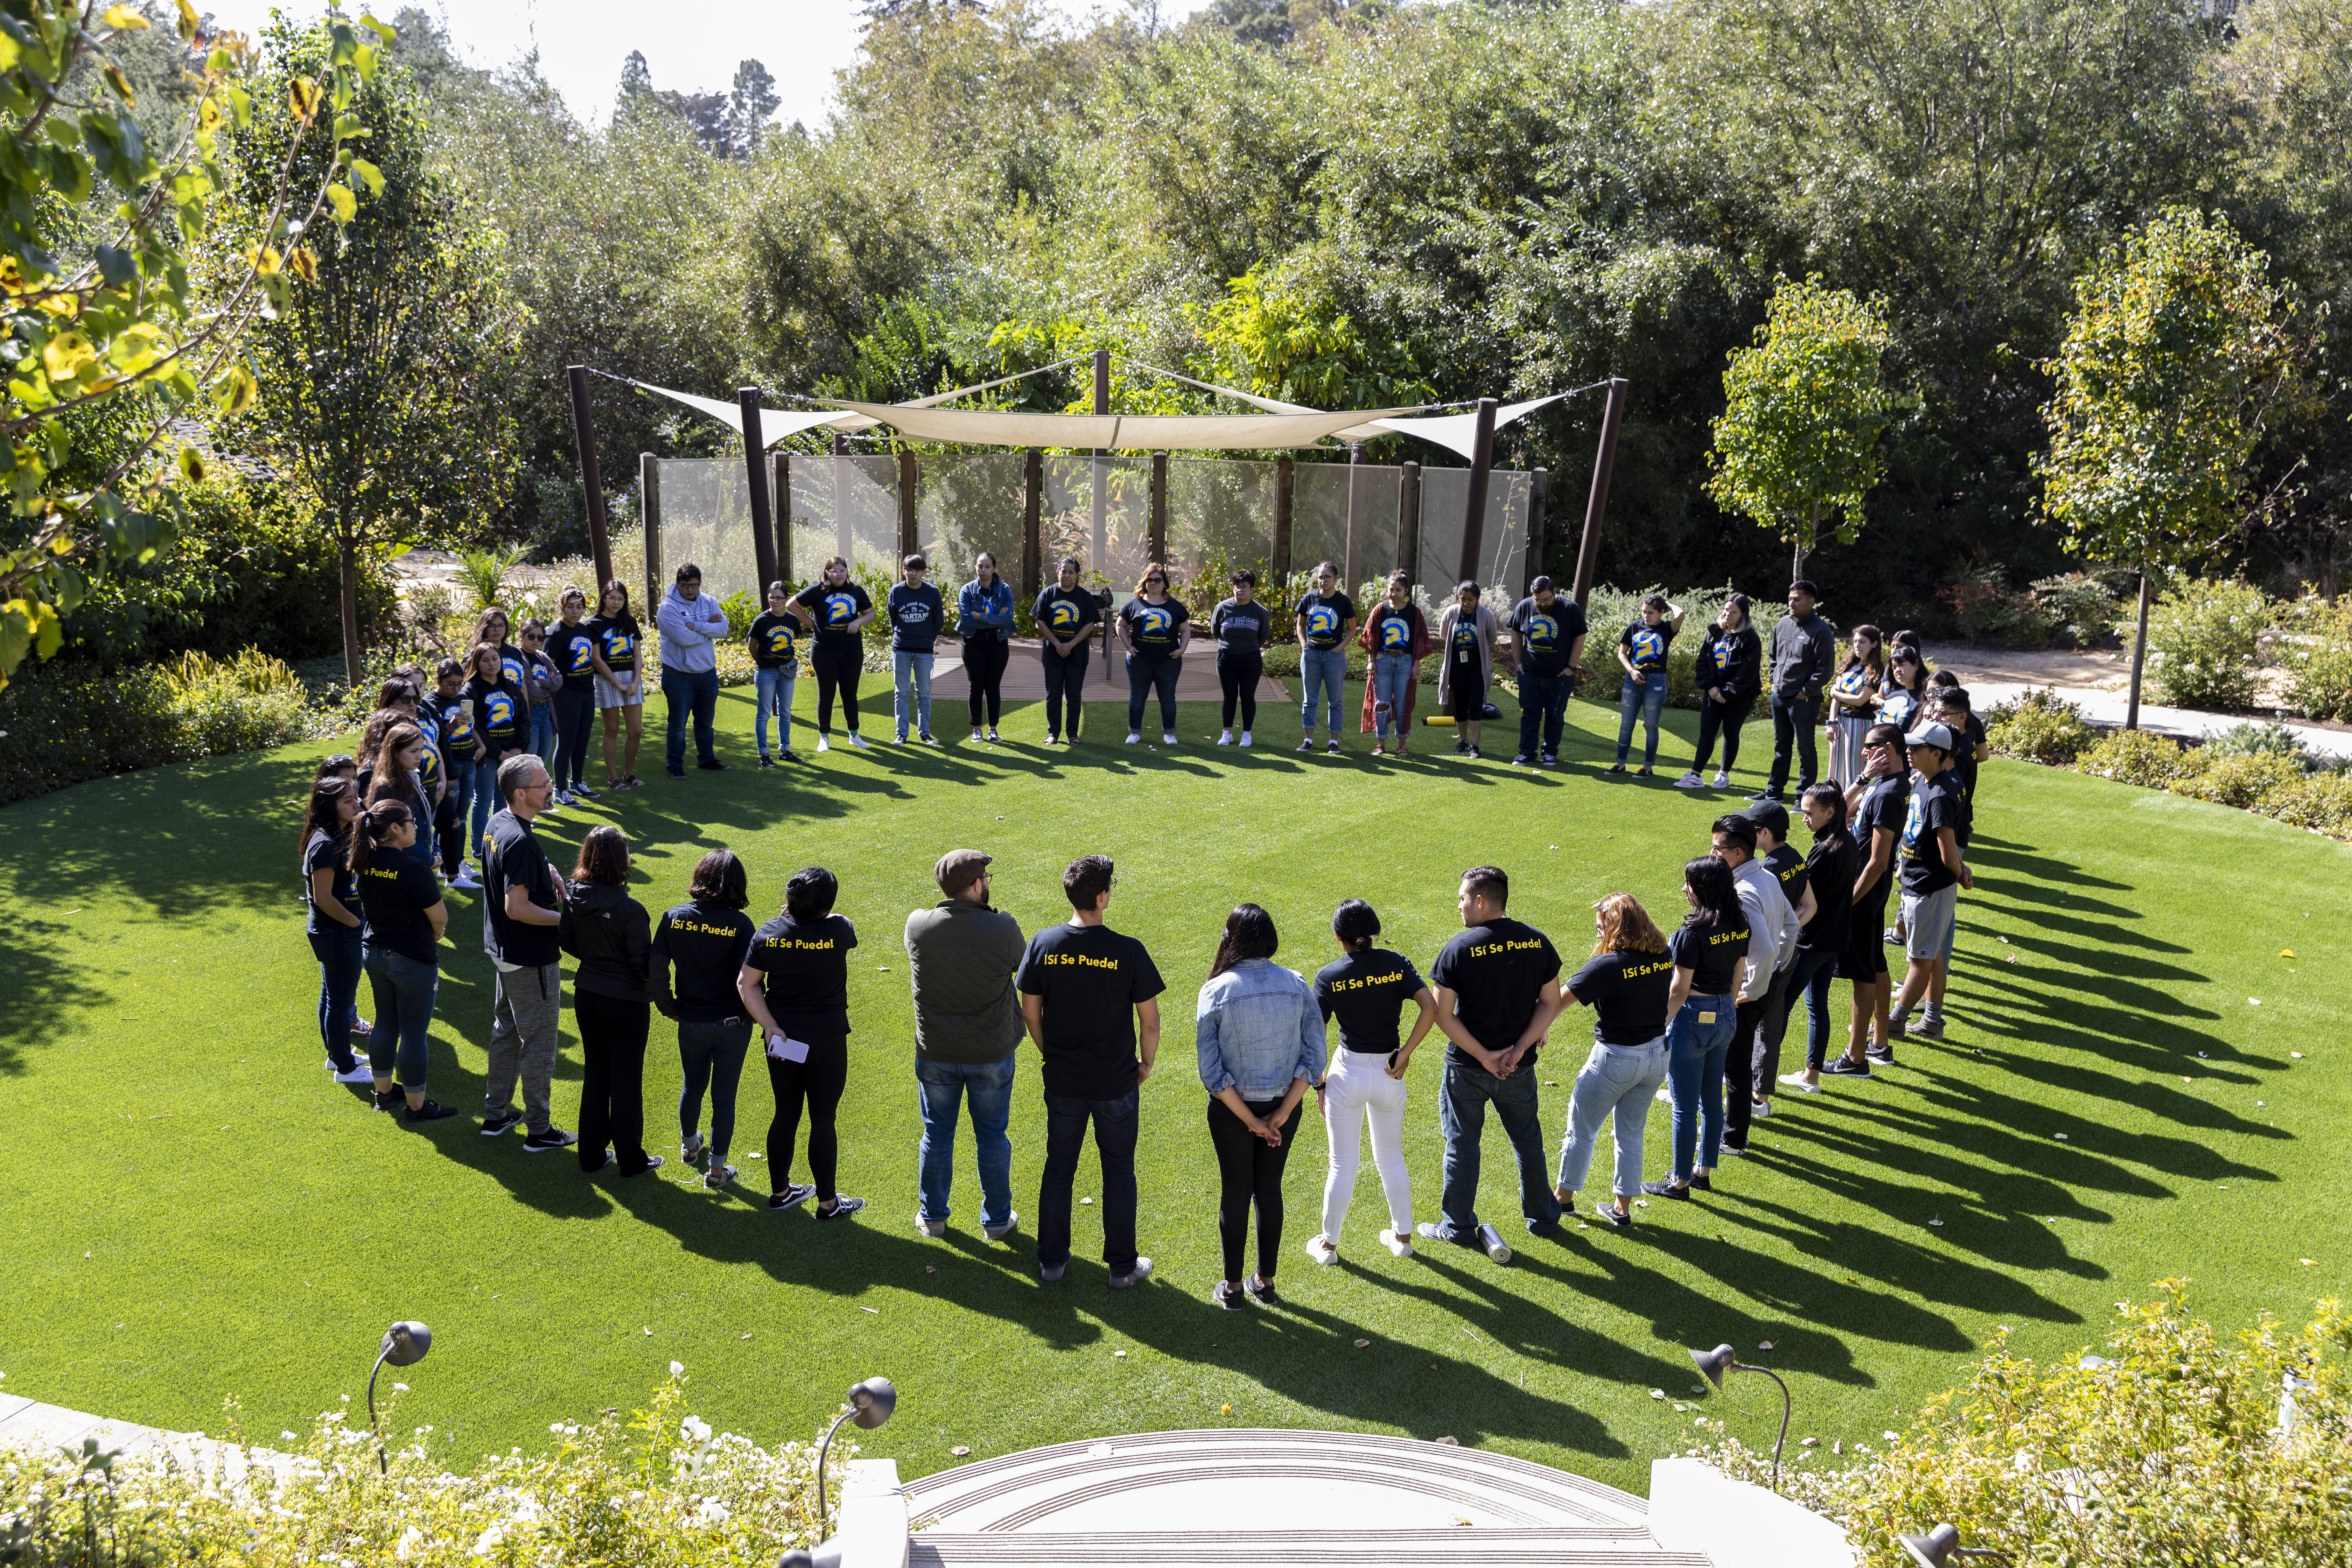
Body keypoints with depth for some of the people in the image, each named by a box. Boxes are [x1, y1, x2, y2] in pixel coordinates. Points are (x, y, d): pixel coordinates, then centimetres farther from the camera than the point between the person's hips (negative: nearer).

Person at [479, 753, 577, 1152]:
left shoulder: (498, 822, 3)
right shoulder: (519, 840, -28)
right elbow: (517, 908, -29)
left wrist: (548, 872, 4)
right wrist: (564, 918, -18)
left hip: (504, 950, 10)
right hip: (531, 959, -10)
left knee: (506, 1030, 22)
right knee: (539, 1042, 3)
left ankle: (495, 1114, 34)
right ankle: (538, 1130, 13)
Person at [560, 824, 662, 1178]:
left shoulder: (574, 898, -8)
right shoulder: (629, 910, -26)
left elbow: (567, 942, 5)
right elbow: (643, 963, -19)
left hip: (586, 997, 6)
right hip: (626, 1003, -6)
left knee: (594, 1075, 19)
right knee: (626, 1081, 9)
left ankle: (592, 1155, 29)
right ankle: (631, 1160, 22)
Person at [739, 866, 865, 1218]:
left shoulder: (768, 934, -8)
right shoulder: (837, 931, -19)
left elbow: (747, 983, -5)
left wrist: (770, 1025, -6)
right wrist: (819, 914, 15)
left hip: (781, 1039, 4)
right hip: (826, 1043, -4)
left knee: (786, 1114, 18)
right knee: (823, 1120, 7)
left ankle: (780, 1191, 32)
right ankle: (828, 1202, 18)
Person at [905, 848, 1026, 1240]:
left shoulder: (918, 925, -14)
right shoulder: (1003, 928, -20)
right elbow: (1022, 965, 0)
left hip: (935, 1053, 1)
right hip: (992, 1054, -1)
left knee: (937, 1134, 18)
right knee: (992, 1136, 15)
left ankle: (932, 1216, 31)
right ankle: (997, 1220, 28)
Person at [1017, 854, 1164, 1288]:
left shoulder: (1043, 945, -10)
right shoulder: (1129, 952, -18)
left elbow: (1030, 1014, -1)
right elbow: (1149, 1022, -11)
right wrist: (1147, 1063, 7)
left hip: (1063, 1080, 2)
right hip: (1116, 1081, -2)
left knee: (1059, 1165, 18)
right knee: (1118, 1170, 13)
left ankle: (1051, 1260, 27)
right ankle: (1122, 1265, 24)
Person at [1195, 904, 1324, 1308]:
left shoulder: (1216, 990, -15)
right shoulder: (1297, 985, -9)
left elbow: (1211, 1071, -16)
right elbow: (1313, 1057, -10)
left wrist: (1251, 1121, -11)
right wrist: (1280, 1115, -10)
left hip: (1231, 1109, -2)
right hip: (1284, 1105, 2)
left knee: (1235, 1194, 14)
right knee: (1270, 1190, 18)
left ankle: (1232, 1287, 26)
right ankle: (1266, 1282, 30)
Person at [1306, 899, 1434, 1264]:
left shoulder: (1328, 976, -10)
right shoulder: (1397, 964, -6)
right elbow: (1431, 1009, -16)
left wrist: (1319, 1084, -3)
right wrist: (1405, 1054, -11)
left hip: (1347, 1072, -2)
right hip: (1389, 1073, 2)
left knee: (1343, 1164, 11)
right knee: (1391, 1158, 21)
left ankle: (1329, 1244, 23)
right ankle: (1402, 1236, 32)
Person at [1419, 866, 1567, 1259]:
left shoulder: (1460, 948, -17)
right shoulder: (1537, 942, -5)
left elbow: (1443, 1014, -18)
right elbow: (1551, 1003, -3)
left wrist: (1484, 1056, -13)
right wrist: (1519, 1049, -7)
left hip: (1468, 1067, -3)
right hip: (1520, 1066, 4)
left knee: (1462, 1143, 11)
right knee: (1527, 1138, 21)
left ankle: (1458, 1227, 22)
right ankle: (1542, 1217, 34)